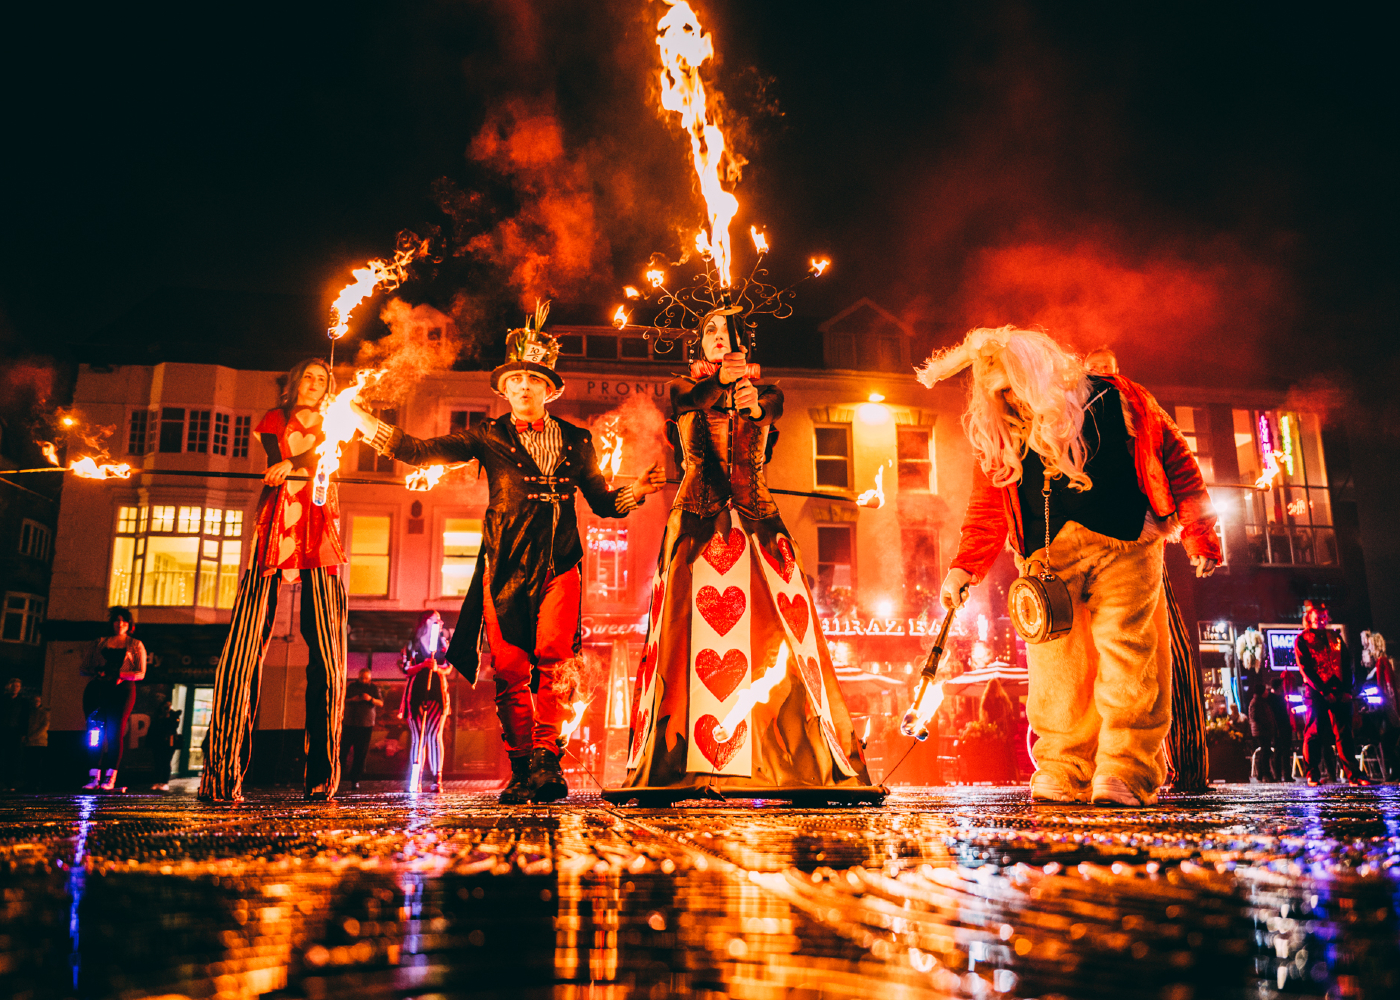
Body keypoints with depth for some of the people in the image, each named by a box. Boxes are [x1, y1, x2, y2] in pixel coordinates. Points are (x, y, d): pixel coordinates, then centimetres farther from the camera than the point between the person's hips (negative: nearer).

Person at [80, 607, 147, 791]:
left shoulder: (135, 645, 15)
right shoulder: (100, 643, 21)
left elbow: (140, 673, 7)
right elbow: (85, 668, 16)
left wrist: (121, 675, -12)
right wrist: (97, 671, -7)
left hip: (122, 689, -2)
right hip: (98, 688, 2)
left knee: (115, 732, -10)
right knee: (95, 731, -8)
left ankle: (110, 778, -12)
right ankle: (94, 777, -8)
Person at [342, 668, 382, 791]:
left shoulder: (374, 687, 6)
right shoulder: (352, 686, 10)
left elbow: (381, 703, -2)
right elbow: (343, 701, 9)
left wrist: (370, 699, -19)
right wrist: (352, 700, -11)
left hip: (366, 725, -1)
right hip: (349, 724, 1)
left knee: (361, 753, -1)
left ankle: (355, 779, 7)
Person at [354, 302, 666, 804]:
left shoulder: (576, 442, 15)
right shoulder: (490, 437, 11)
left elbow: (602, 501, 20)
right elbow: (421, 451, 6)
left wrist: (637, 490, 2)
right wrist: (365, 421, -2)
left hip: (559, 562, 0)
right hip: (504, 564, 0)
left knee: (552, 655, -18)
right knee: (509, 668, -4)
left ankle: (546, 760, -15)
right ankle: (522, 770, 5)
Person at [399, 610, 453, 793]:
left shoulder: (443, 644, 15)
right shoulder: (412, 645, 8)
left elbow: (449, 668, 9)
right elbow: (406, 670, 2)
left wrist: (437, 668, -11)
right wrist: (423, 665, -14)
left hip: (437, 692, 1)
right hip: (416, 693, -1)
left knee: (435, 735, -9)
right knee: (418, 737, -3)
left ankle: (437, 780, -13)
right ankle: (415, 781, -2)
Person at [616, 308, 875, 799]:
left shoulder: (766, 392, 17)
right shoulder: (683, 388, 17)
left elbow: (769, 411, -8)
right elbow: (690, 402, -8)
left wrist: (753, 405, -32)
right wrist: (722, 381, -28)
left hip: (756, 520, 1)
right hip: (697, 520, 0)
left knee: (778, 631, -9)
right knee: (695, 627, -11)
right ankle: (692, 763, -13)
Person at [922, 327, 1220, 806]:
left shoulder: (1115, 399, 1)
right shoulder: (997, 433, 8)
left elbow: (1176, 459, 8)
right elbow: (988, 509, 9)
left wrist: (1197, 530, 5)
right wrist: (966, 566, -5)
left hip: (1123, 544, -2)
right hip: (1048, 555, 3)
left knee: (1126, 649, -9)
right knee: (1055, 659, -2)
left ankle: (1127, 771, -5)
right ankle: (1063, 771, 5)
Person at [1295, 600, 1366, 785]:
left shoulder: (1335, 637, 17)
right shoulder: (1302, 640, 4)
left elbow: (1347, 664, 11)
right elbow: (1305, 669, -5)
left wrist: (1347, 690, -3)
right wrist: (1324, 692, -13)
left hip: (1339, 693, 3)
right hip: (1316, 693, -3)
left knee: (1344, 733, -1)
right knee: (1313, 735, -3)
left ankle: (1352, 775, -1)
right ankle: (1313, 775, 3)